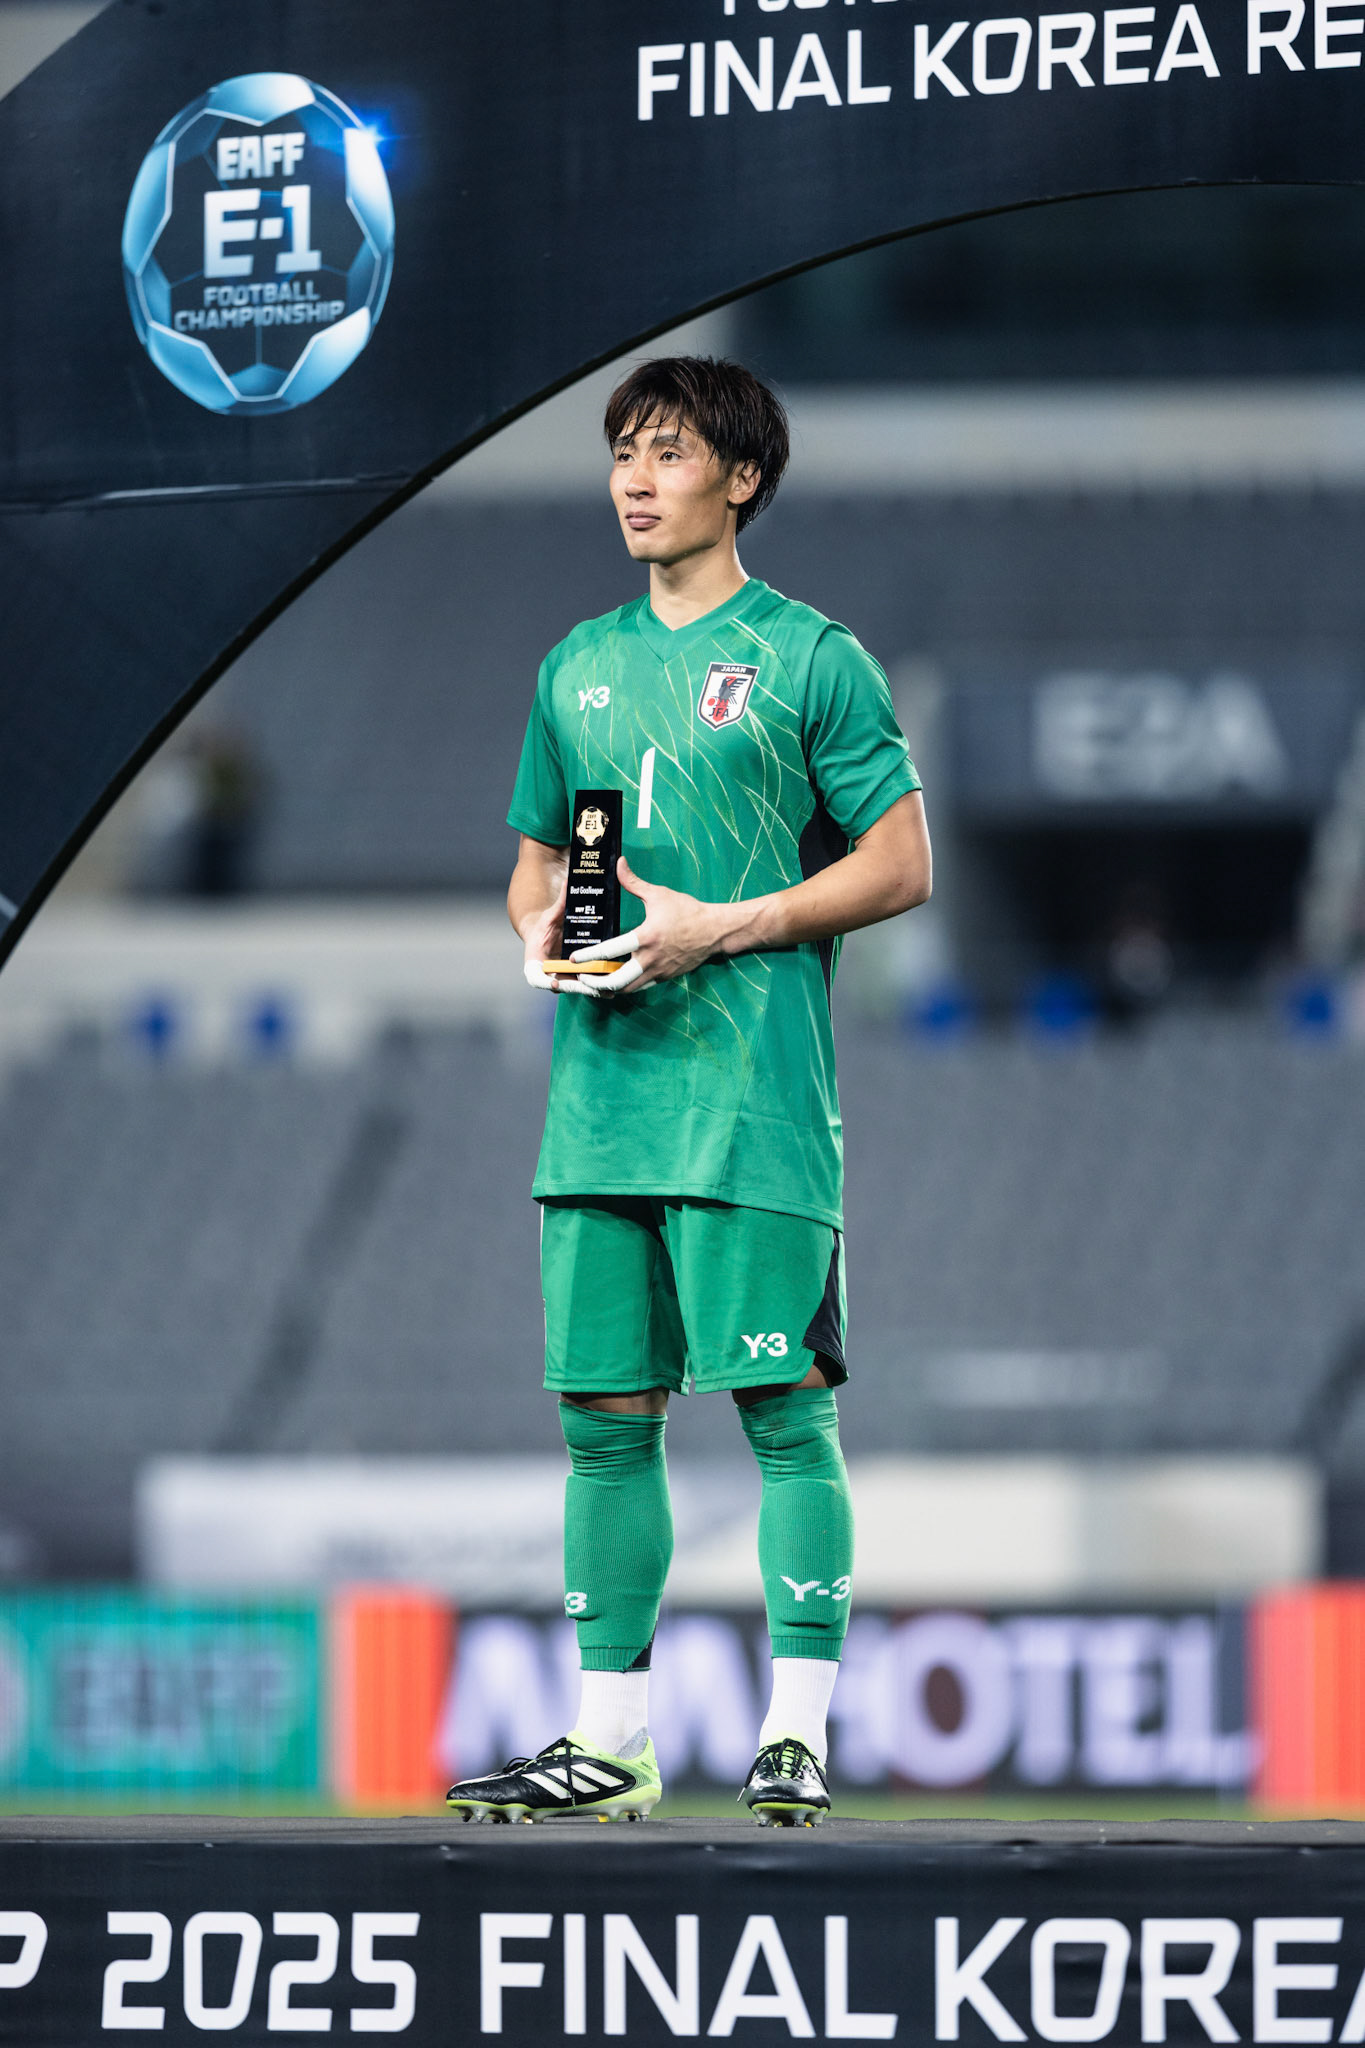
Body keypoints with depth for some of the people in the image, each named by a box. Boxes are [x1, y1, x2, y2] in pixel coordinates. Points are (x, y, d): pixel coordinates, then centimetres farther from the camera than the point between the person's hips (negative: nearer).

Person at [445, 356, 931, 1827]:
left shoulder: (806, 658, -1)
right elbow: (535, 865, 24)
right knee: (607, 1416, 5)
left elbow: (899, 865, -4)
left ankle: (799, 1725, -3)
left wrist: (717, 928, -13)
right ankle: (610, 1739, 10)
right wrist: (541, 927, 0)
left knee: (786, 1408, -6)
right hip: (600, 1099, 6)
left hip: (756, 1098, -6)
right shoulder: (580, 668, 16)